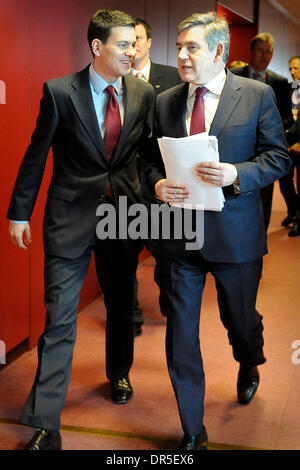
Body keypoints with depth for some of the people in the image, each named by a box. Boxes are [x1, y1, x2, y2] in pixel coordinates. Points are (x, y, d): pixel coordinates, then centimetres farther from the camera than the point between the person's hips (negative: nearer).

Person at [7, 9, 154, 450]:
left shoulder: (144, 94, 2)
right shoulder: (59, 92, -7)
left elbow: (149, 151, 10)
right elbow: (36, 155, -2)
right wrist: (20, 212, 1)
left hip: (124, 213, 4)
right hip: (71, 215, -3)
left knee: (121, 305, 20)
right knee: (59, 318, -4)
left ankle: (119, 374, 47)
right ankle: (46, 425, 4)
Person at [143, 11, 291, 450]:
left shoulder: (258, 95, -3)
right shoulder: (164, 102, 6)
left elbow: (279, 157, -3)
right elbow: (152, 160, 13)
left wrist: (236, 174, -20)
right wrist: (158, 185, -9)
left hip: (234, 234, -2)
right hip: (178, 233, 2)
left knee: (241, 319, 17)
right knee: (180, 332, 3)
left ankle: (249, 367, 55)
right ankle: (193, 433, 18)